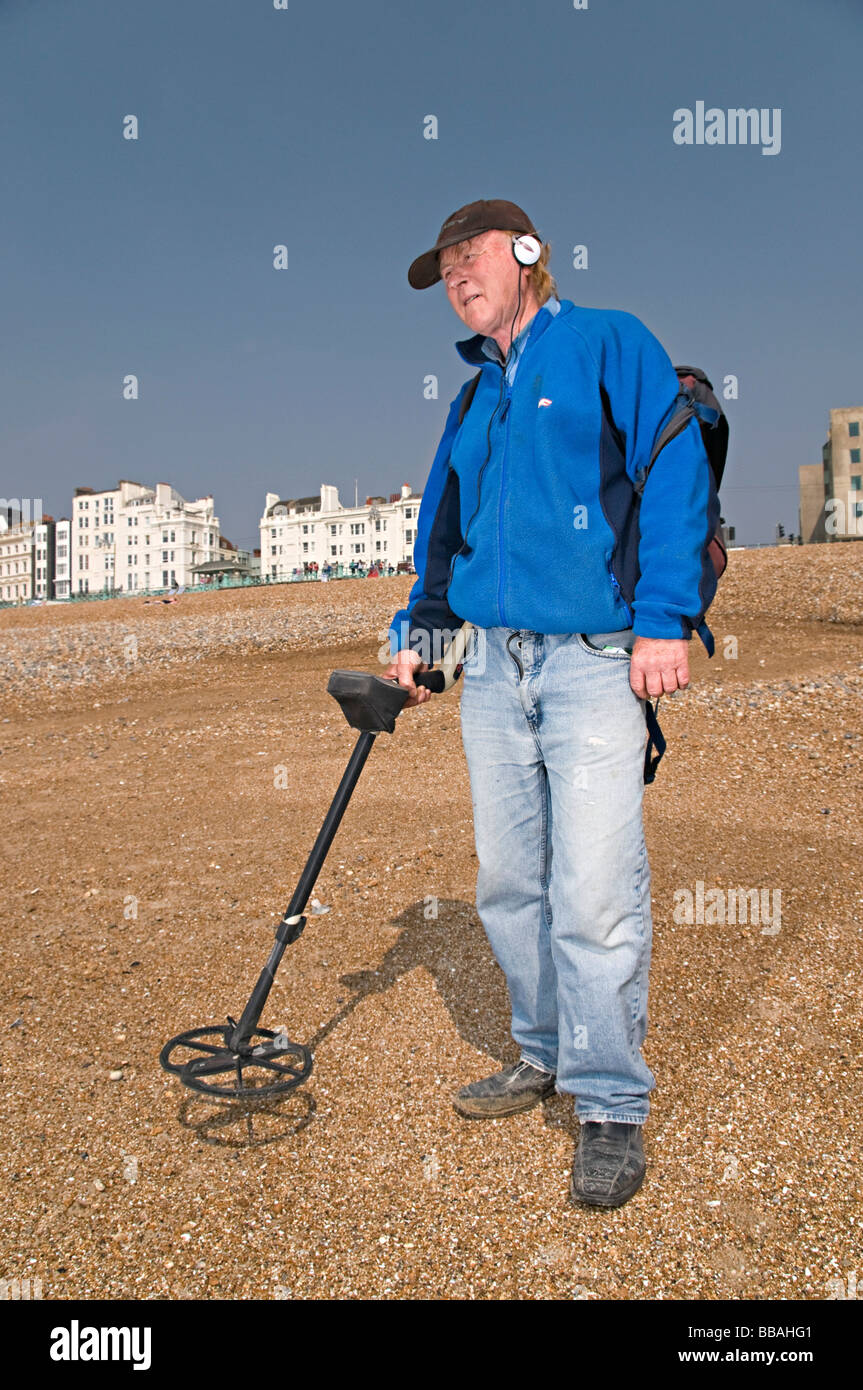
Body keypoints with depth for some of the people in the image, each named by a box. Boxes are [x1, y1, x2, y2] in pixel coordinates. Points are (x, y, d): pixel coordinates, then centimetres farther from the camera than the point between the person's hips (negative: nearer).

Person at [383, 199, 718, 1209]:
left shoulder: (609, 344, 5)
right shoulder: (474, 400, 23)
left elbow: (677, 471, -6)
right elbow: (441, 529, 27)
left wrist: (666, 620, -16)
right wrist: (414, 635, 16)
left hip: (596, 662, -6)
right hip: (493, 667, 7)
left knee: (594, 897, -9)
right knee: (507, 885, 10)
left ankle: (612, 1108, 7)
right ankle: (545, 1056, 28)